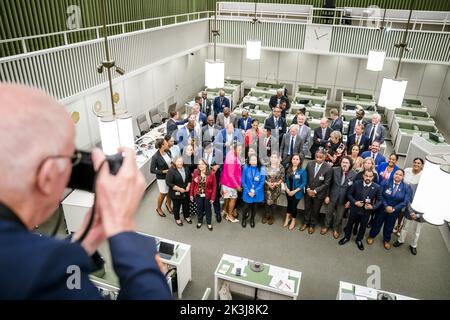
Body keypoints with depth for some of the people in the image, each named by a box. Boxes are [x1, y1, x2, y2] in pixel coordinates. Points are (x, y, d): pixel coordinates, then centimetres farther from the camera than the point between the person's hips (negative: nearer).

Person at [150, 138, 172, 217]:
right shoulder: (155, 157, -25)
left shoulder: (168, 151, -9)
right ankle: (158, 208, 39)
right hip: (162, 178, -5)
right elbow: (152, 170, -18)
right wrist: (164, 171, -22)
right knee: (163, 194, 12)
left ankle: (168, 204, 48)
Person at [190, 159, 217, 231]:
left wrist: (212, 197, -11)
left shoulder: (211, 174, -14)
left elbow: (214, 186, -10)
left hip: (207, 196, -2)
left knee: (208, 209, 14)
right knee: (199, 209, 17)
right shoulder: (195, 172, -8)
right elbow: (192, 184, -1)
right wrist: (191, 194, 0)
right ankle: (199, 221, 39)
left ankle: (209, 223, 33)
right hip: (198, 195, 2)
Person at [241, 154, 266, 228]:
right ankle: (244, 219, 34)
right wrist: (248, 191, -12)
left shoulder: (261, 169, -12)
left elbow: (262, 182, -8)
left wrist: (254, 192, -12)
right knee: (246, 207, 4)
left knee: (254, 207, 15)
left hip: (257, 193, 1)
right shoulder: (246, 168, -11)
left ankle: (252, 219, 41)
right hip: (247, 192, -1)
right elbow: (243, 181, -6)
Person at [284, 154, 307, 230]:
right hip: (288, 191, 3)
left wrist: (294, 191, -18)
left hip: (297, 192, -3)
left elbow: (304, 183, -15)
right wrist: (286, 188, -10)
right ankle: (288, 218, 43)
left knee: (293, 206, 10)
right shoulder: (288, 169, -6)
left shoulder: (302, 171, -18)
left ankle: (293, 220, 37)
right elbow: (285, 180, 4)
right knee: (289, 204, 20)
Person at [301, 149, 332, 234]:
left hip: (319, 193, -3)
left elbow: (326, 183, -14)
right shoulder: (310, 164, -9)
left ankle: (312, 225, 38)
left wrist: (315, 191, -16)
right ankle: (306, 222, 42)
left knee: (315, 210, 16)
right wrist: (308, 189, -10)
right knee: (307, 208, 19)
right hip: (308, 191, 3)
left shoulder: (328, 168, -19)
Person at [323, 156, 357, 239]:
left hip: (344, 199, -1)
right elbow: (329, 184, -4)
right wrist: (327, 195, -3)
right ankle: (326, 226, 43)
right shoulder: (334, 170, -12)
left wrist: (349, 201, -6)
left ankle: (336, 229, 41)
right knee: (329, 213, 19)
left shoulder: (354, 174, -15)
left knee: (339, 216, 17)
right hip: (333, 196, 1)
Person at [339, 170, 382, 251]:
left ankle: (359, 240, 45)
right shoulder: (357, 183, -16)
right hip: (355, 209, 0)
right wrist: (354, 202, -19)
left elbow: (379, 201, -7)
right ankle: (347, 237, 44)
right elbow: (349, 194, -4)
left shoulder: (377, 187, -17)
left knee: (363, 226, 19)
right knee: (350, 223, 19)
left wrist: (373, 207, -23)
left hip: (366, 211, 0)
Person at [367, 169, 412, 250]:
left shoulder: (406, 187, -12)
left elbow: (406, 201, -15)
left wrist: (394, 209, -19)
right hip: (382, 208, -1)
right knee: (377, 224, 17)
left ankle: (387, 240, 46)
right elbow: (380, 195, -13)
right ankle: (371, 236, 41)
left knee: (389, 227, 21)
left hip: (394, 211, 1)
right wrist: (386, 206, -21)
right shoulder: (385, 182, -14)